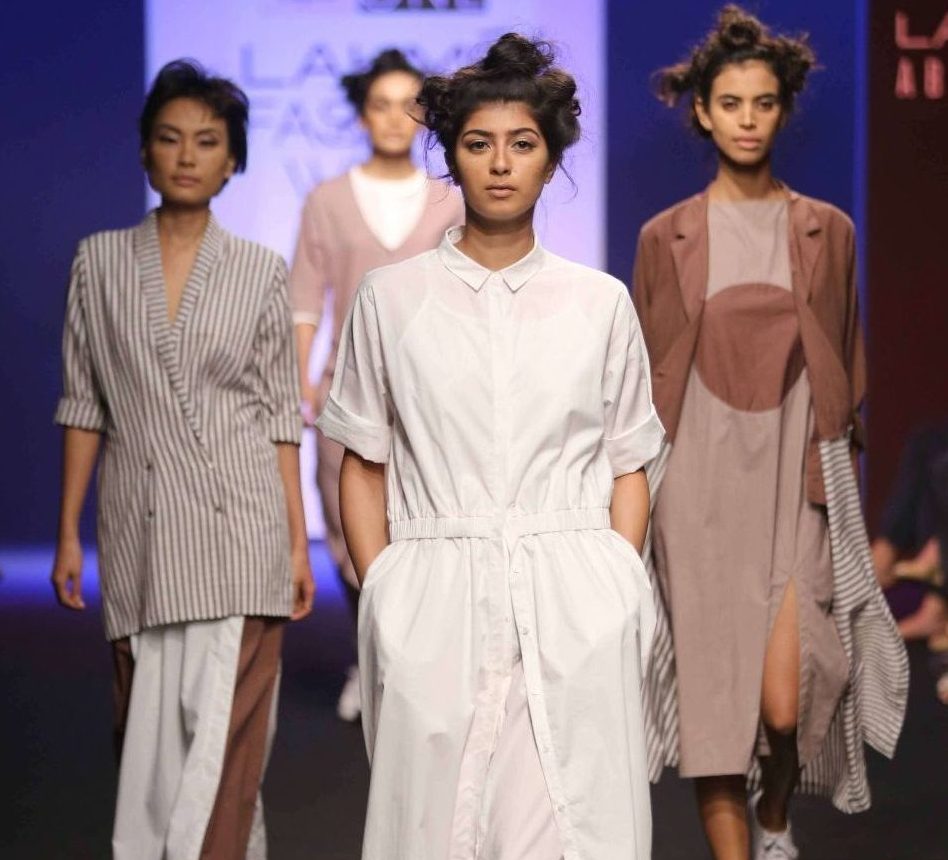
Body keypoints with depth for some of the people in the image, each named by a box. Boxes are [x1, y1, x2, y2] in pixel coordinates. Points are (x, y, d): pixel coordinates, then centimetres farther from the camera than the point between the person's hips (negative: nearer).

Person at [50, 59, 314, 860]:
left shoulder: (261, 271, 4)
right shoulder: (99, 261, 6)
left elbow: (280, 413, 5)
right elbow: (84, 405, 8)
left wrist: (298, 544, 2)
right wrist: (68, 535, 5)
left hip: (238, 531, -2)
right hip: (140, 533, 2)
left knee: (226, 736, -8)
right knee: (147, 736, 6)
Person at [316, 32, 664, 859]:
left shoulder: (601, 302, 8)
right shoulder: (391, 297, 7)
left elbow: (628, 467, 11)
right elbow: (363, 463, 9)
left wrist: (617, 595, -1)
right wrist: (382, 595, -1)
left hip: (573, 607, 0)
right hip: (433, 603, 0)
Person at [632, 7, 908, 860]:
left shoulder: (828, 231, 6)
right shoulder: (666, 237, 5)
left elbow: (847, 371, 10)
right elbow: (642, 380, 9)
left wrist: (839, 472, 4)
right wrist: (641, 494, 5)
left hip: (799, 479, 0)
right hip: (702, 481, 1)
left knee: (787, 701, -8)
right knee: (713, 693, -1)